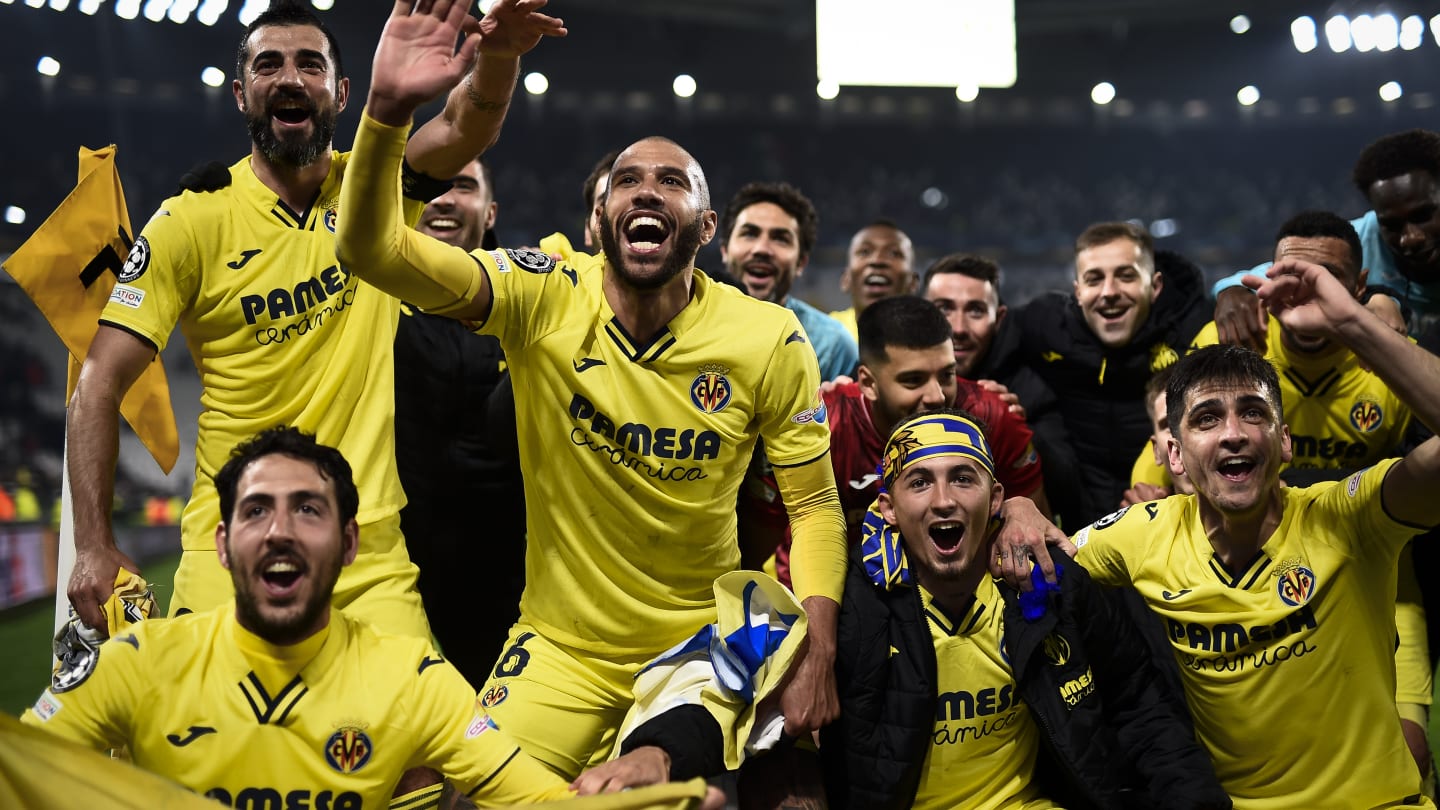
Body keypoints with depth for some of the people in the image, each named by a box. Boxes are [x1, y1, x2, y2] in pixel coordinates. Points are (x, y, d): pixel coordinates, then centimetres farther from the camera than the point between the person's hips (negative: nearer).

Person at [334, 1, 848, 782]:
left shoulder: (769, 343, -11)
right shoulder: (544, 302, -14)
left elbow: (815, 506, -4)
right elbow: (371, 248, -25)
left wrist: (817, 660, -15)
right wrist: (388, 110, -41)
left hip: (704, 646, 1)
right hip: (561, 651, 0)